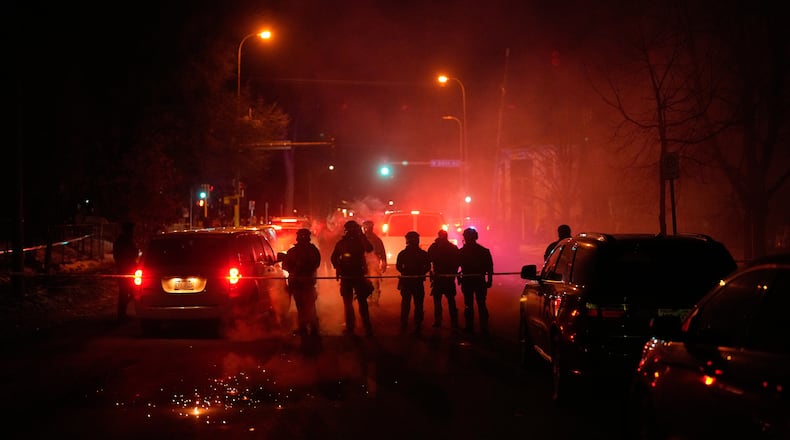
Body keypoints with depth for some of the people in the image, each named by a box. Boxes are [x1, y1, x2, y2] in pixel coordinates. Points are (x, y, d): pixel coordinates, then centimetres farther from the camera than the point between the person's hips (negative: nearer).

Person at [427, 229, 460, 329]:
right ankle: (454, 322, 10)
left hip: (438, 277, -2)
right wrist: (453, 273, 9)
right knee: (451, 300, 9)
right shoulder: (454, 248, -2)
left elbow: (429, 260, -5)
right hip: (450, 277, 2)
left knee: (437, 300, 5)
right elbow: (457, 262, 1)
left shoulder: (434, 247, -8)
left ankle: (437, 322, 2)